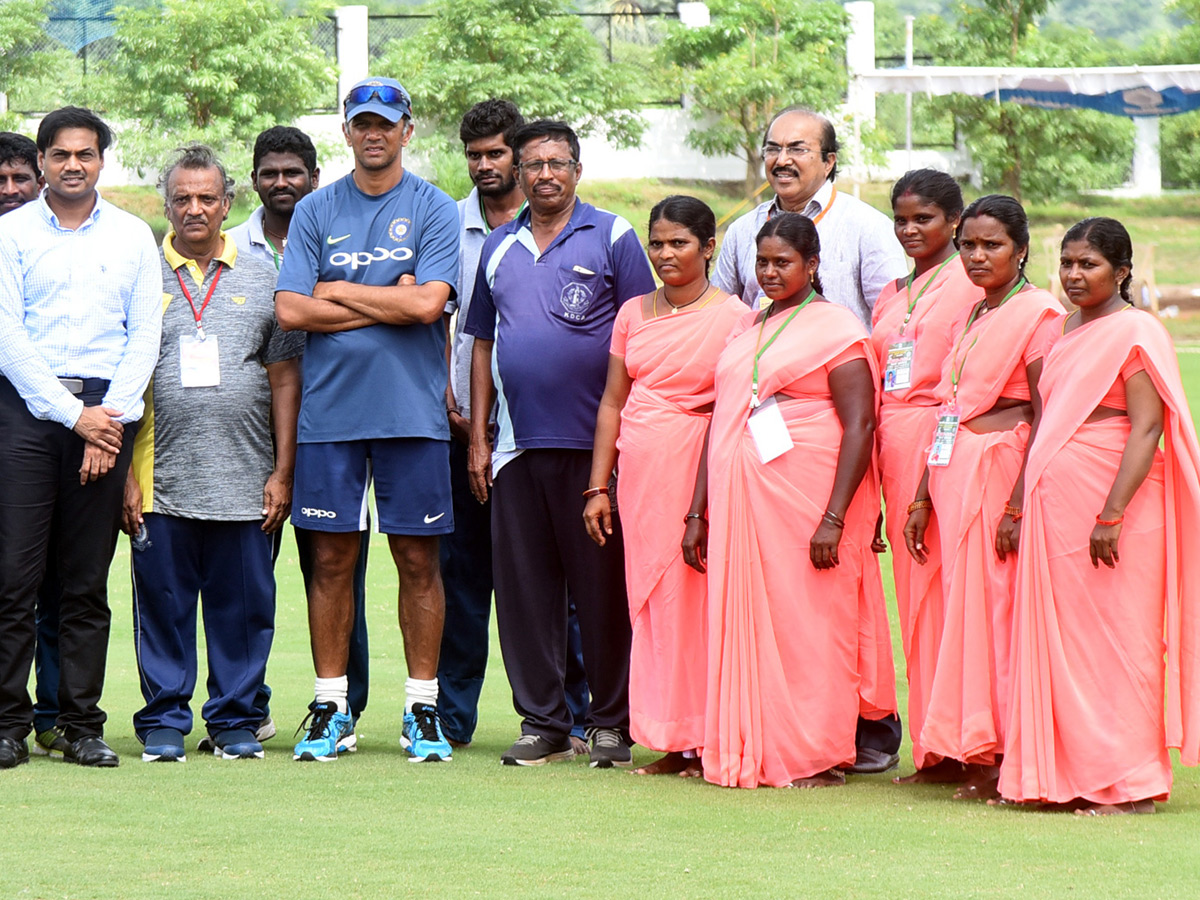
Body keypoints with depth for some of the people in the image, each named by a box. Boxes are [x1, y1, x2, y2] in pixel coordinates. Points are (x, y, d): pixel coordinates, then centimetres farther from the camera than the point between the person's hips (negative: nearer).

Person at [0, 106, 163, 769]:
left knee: (87, 582, 2)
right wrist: (72, 414, -9)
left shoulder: (133, 237, 12)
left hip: (104, 410, 2)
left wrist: (110, 416, -7)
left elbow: (145, 335, 7)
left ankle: (82, 726, 5)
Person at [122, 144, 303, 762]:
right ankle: (163, 723, 10)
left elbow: (285, 379, 9)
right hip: (161, 479, -1)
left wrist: (283, 471, 2)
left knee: (243, 606, 3)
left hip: (244, 478, 1)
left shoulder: (262, 281, 10)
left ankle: (236, 721, 12)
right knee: (162, 603, 2)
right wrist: (125, 474, -3)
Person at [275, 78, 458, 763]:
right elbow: (291, 309, -2)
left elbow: (428, 303, -11)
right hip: (331, 410, 2)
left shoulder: (434, 210, 3)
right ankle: (331, 710, 10)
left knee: (419, 559, 1)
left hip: (413, 414, -1)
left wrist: (337, 292, -4)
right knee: (332, 559, 4)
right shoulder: (317, 212, 9)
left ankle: (423, 708, 7)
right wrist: (387, 303, -6)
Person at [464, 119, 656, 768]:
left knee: (602, 586, -1)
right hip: (517, 444, 4)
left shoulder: (611, 238, 2)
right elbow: (483, 344, 18)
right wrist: (477, 439, 11)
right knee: (523, 587, 4)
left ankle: (611, 724, 5)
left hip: (594, 441, -4)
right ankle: (542, 722, 11)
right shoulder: (499, 248, 15)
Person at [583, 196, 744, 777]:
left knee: (697, 602, -6)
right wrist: (599, 486, 11)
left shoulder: (733, 317, -2)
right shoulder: (634, 313, 13)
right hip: (639, 475, 5)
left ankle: (707, 743, 0)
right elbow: (612, 403, 16)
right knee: (650, 603, 4)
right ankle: (672, 743, 9)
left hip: (700, 470, -5)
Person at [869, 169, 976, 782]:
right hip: (896, 446, 7)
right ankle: (932, 748, 7)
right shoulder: (891, 295, 21)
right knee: (914, 588, 5)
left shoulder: (970, 283, -2)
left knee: (946, 585, -10)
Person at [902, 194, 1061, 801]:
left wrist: (1019, 504, -19)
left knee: (993, 606, -6)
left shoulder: (1037, 313, -8)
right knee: (961, 603, 6)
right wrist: (921, 498, 16)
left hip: (1001, 470, -8)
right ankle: (968, 750, 10)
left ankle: (1000, 759, -1)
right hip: (952, 472, 8)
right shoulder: (968, 315, 16)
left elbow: (1045, 415, -13)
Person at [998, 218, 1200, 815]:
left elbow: (1147, 428, -17)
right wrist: (1022, 503, 18)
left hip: (1109, 500, -8)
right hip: (1056, 506, 8)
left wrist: (1112, 514, -22)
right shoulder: (1066, 329, 15)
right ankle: (1071, 773, 14)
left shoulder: (1135, 333, -10)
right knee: (1057, 637, 8)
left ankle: (1125, 785, 2)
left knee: (1113, 638, -4)